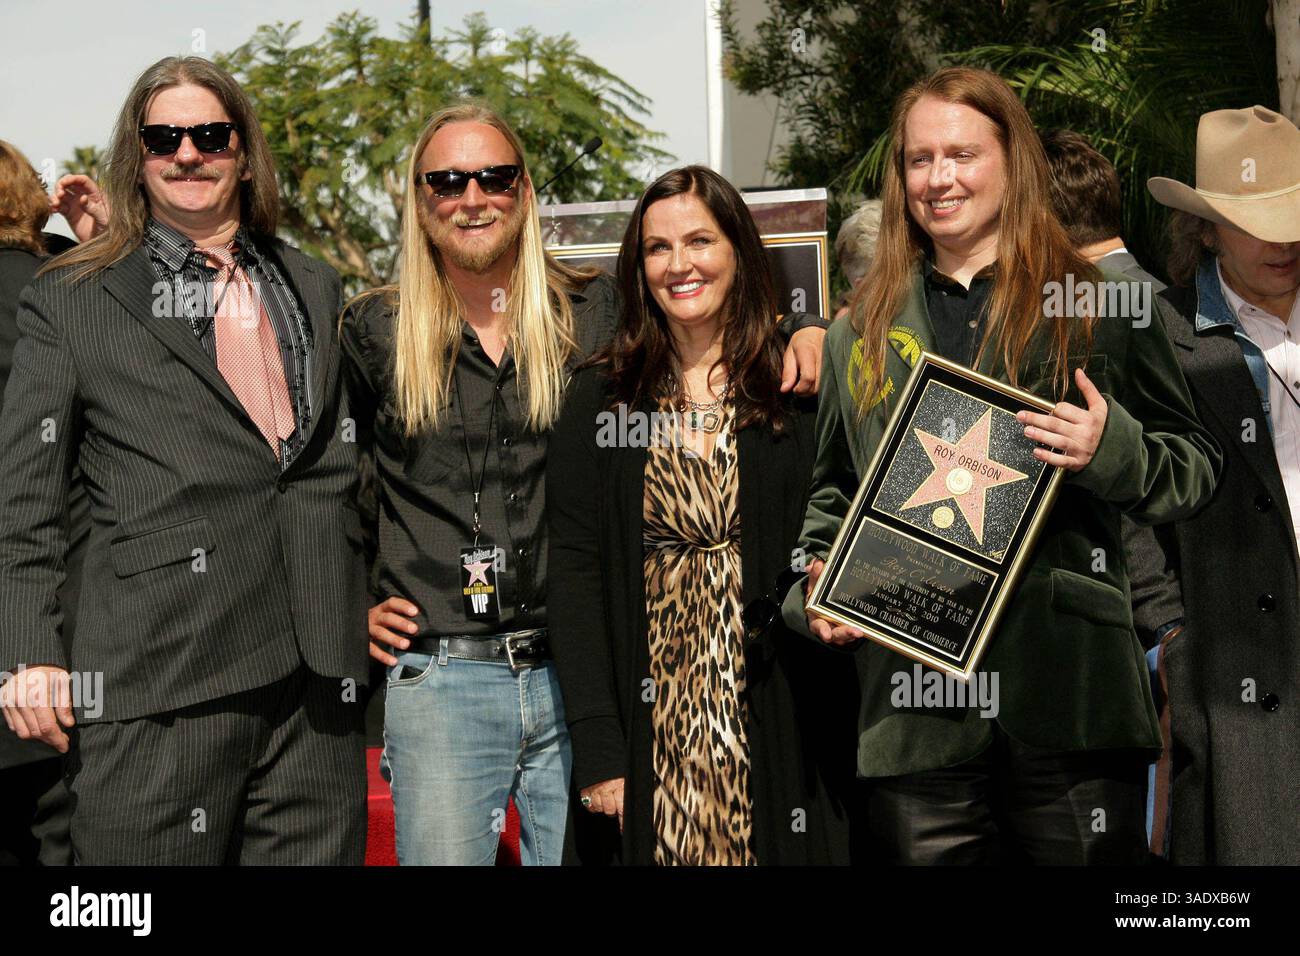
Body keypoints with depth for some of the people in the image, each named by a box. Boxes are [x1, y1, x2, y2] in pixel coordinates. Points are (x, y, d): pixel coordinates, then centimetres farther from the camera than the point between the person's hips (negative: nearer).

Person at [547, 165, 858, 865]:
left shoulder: (800, 390, 3)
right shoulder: (600, 401, 4)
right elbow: (575, 572, -2)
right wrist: (598, 753, -9)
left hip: (779, 724, 0)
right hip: (651, 729, 0)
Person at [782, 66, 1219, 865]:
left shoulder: (1099, 309, 6)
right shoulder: (862, 334, 16)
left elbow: (1194, 469, 7)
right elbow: (832, 491, 24)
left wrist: (1114, 451, -12)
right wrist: (815, 590, 7)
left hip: (1070, 687, -2)